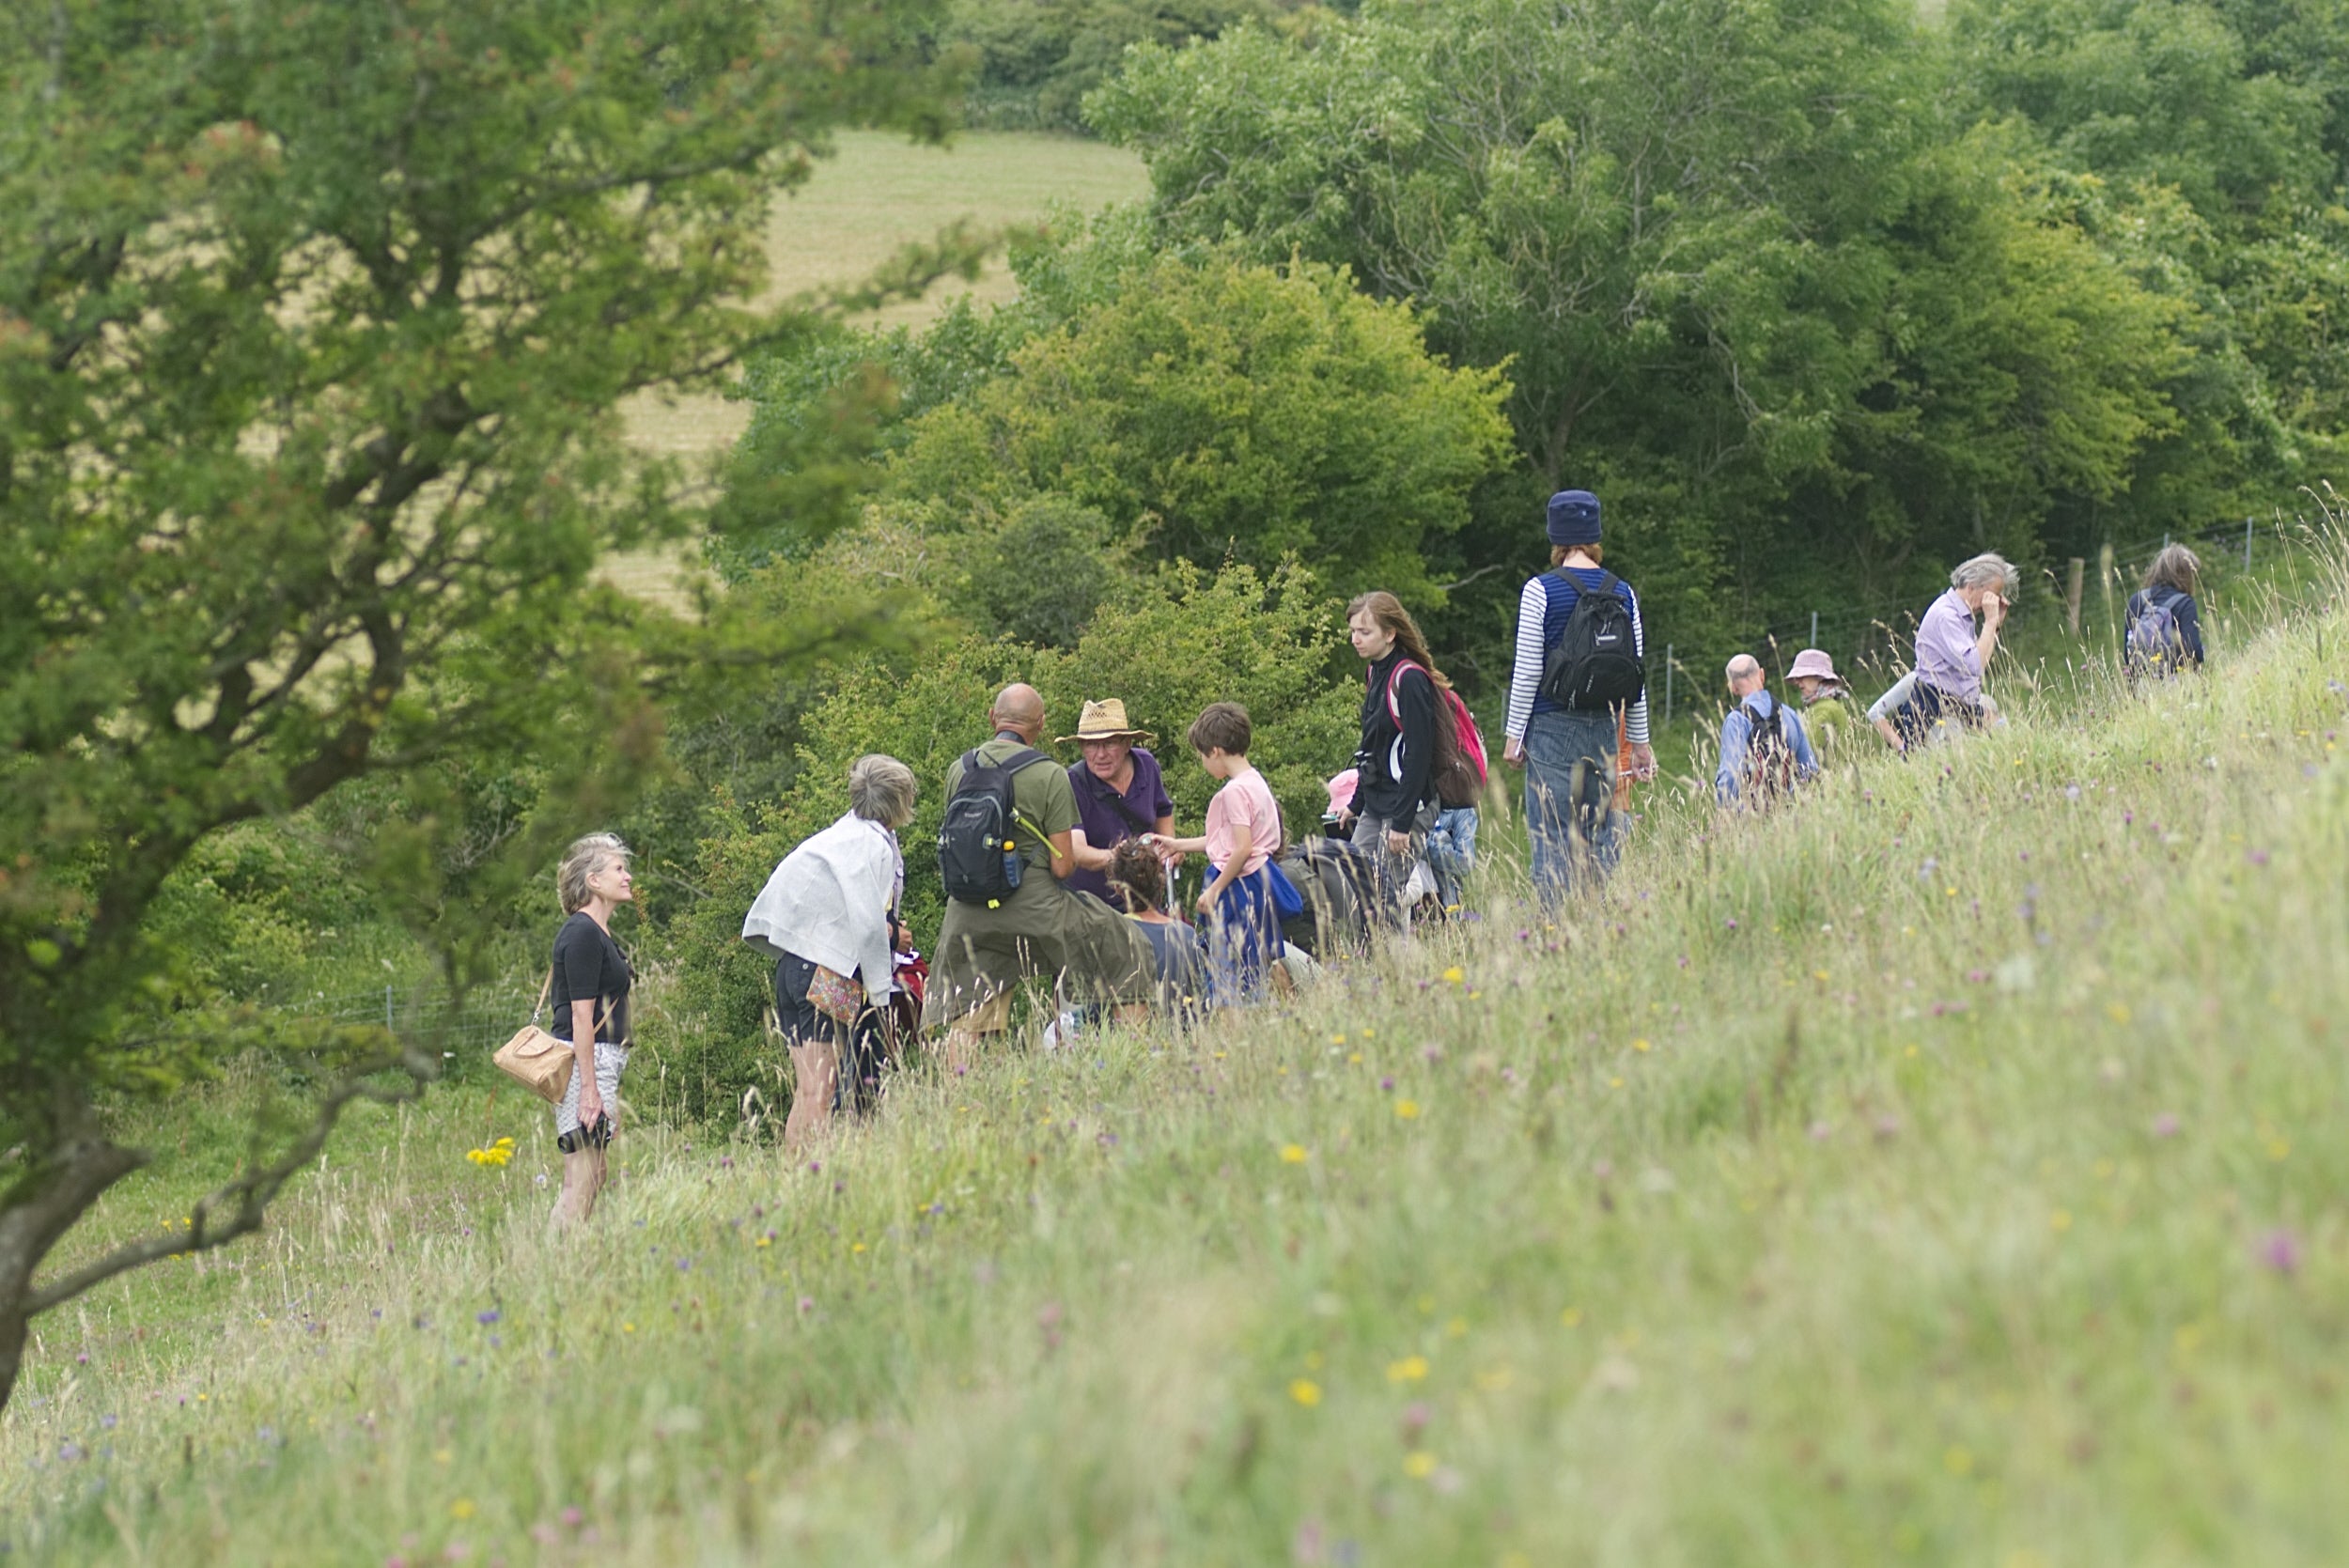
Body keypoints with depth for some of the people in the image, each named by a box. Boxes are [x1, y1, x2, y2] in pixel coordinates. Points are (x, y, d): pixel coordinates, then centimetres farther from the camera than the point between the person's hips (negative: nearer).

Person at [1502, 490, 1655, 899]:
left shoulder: (1541, 590, -5)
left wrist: (1514, 735, 2)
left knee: (1552, 837, -5)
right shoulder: (1623, 593, 7)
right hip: (1605, 727, 4)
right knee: (1600, 834, 8)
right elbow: (1637, 672, 11)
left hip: (1552, 727, -4)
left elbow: (1527, 671, -6)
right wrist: (1639, 741, 20)